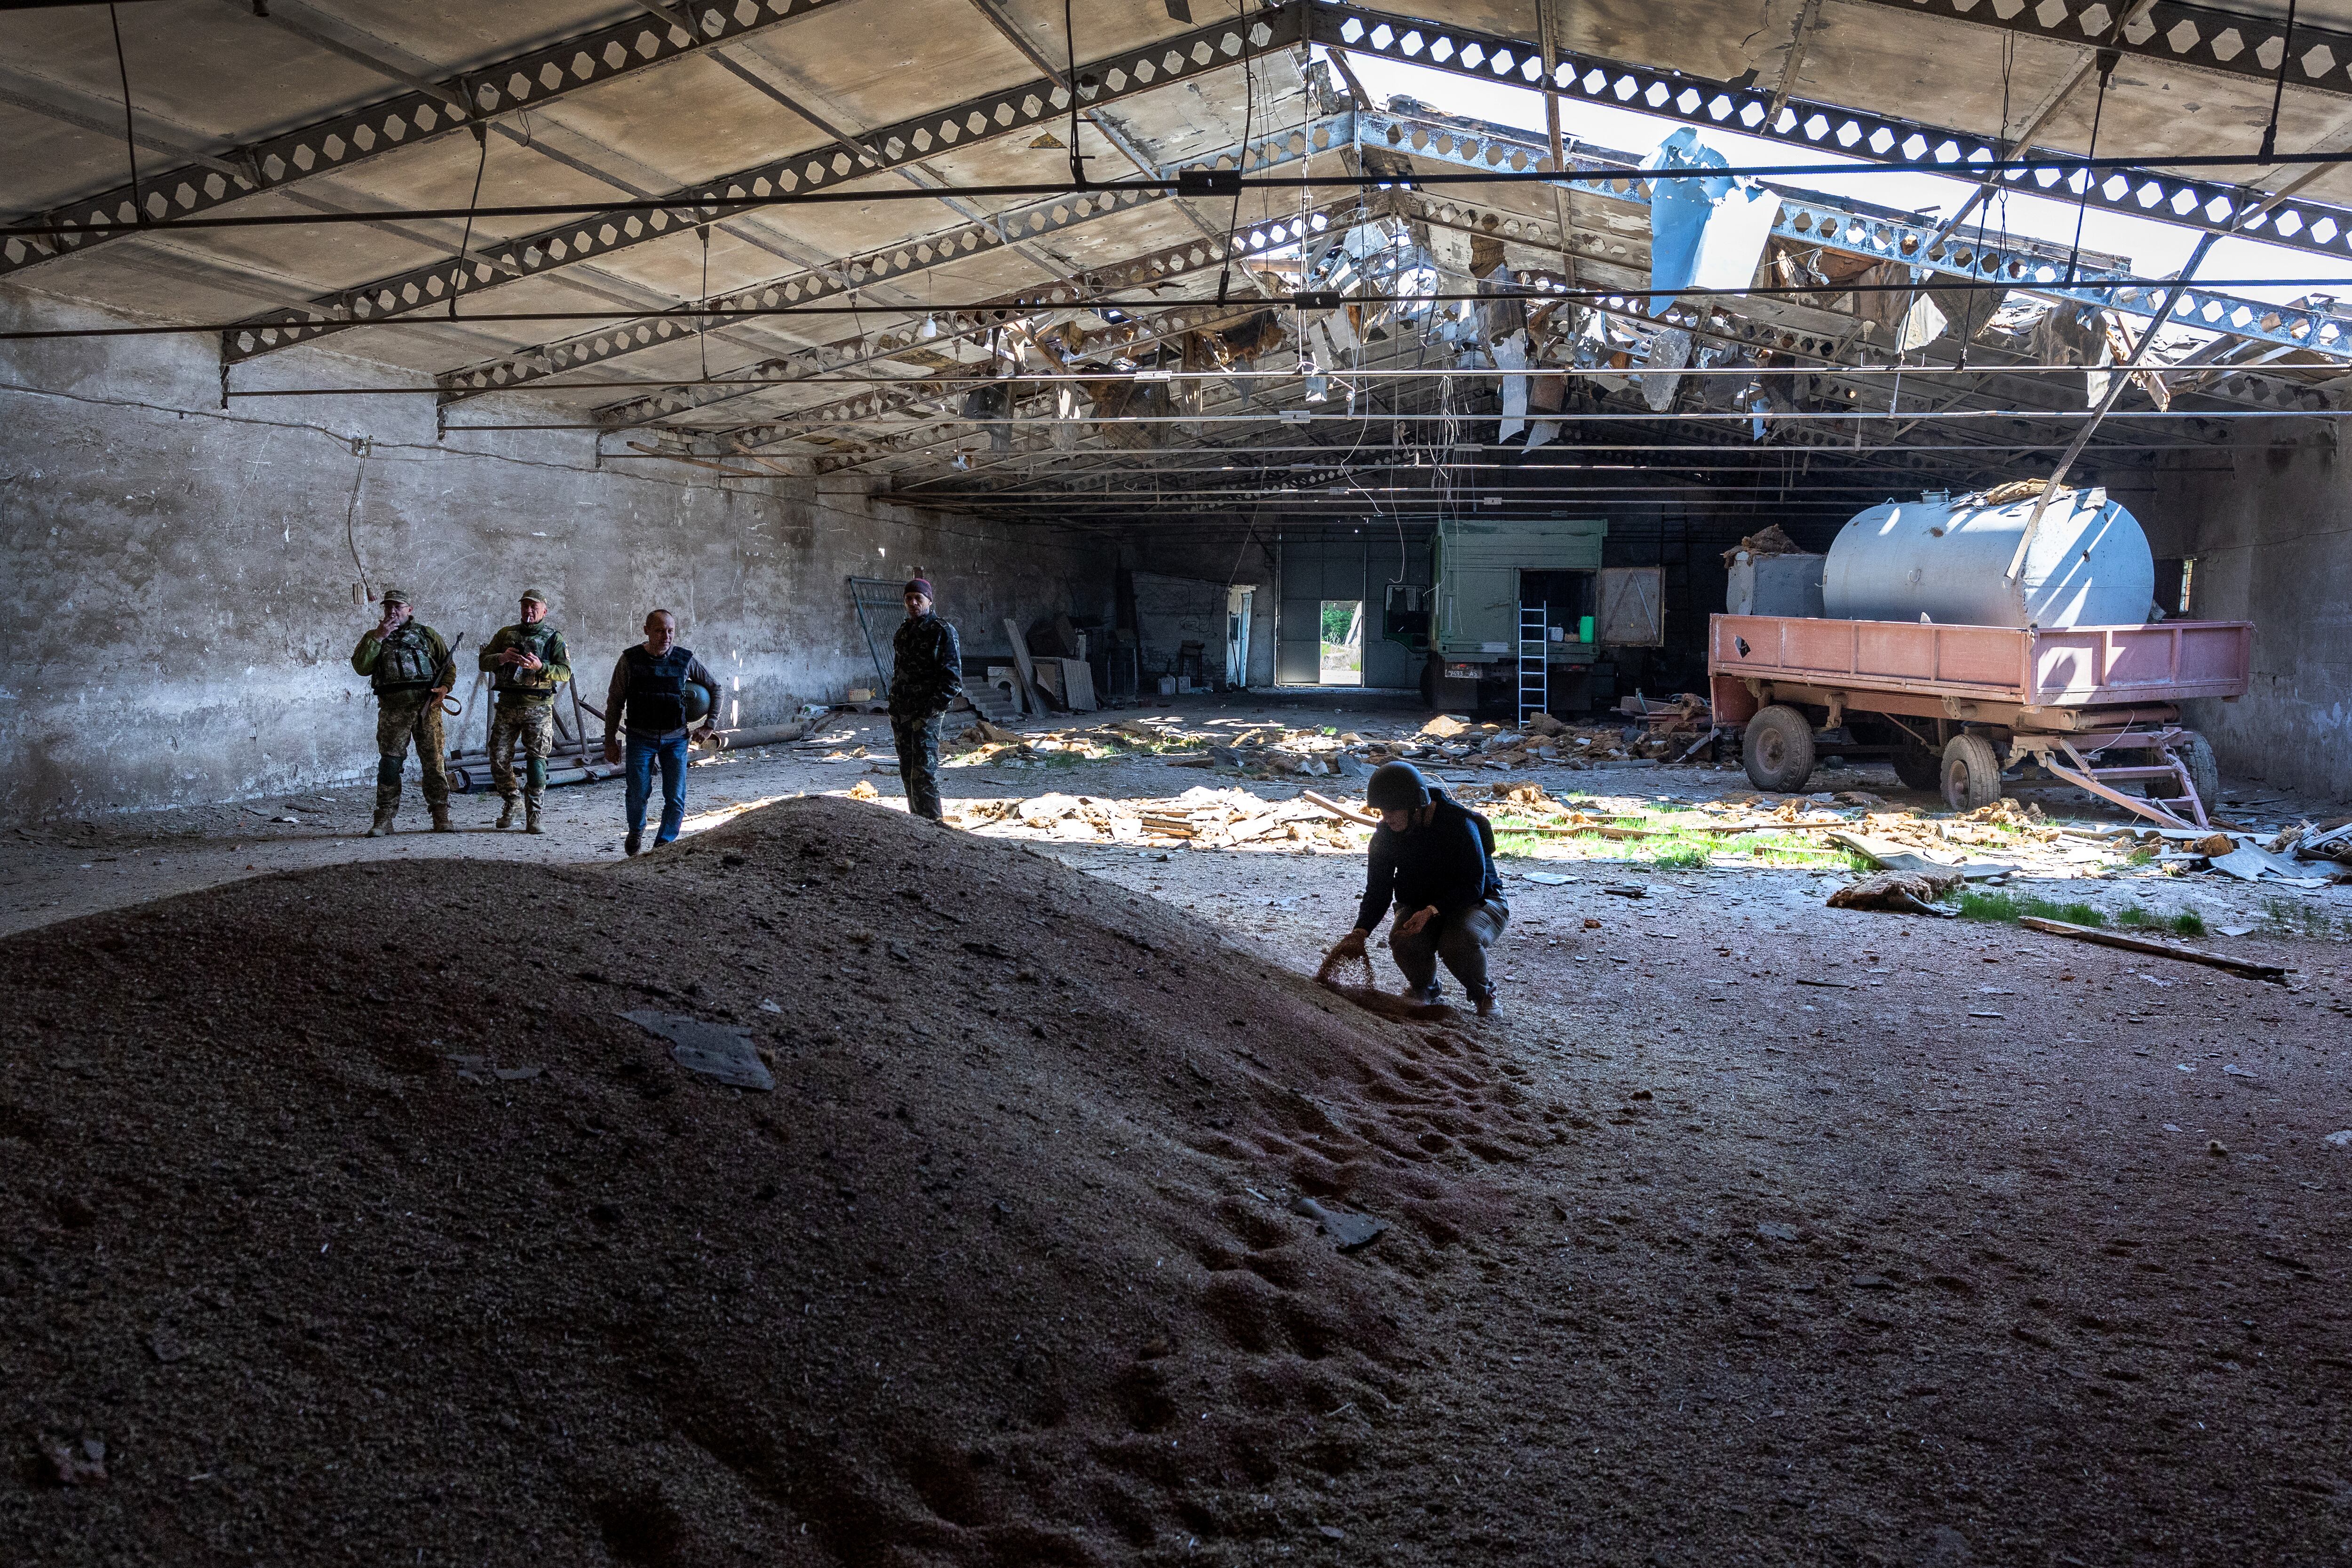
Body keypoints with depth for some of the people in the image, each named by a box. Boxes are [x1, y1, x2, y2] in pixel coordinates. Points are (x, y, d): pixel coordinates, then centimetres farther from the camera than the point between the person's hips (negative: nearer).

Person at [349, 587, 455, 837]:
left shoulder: (427, 635, 15)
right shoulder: (374, 637, 13)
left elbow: (449, 665, 17)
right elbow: (361, 667, -1)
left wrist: (444, 687, -2)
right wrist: (377, 638, -8)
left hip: (427, 706, 0)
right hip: (393, 709, 0)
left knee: (435, 762, -1)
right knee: (389, 764, -3)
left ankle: (441, 818, 5)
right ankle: (384, 819, 3)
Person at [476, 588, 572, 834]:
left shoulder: (553, 638, 5)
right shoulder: (506, 634, 13)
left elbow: (566, 672, -3)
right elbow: (483, 661, 10)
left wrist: (541, 667, -20)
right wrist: (502, 658, -11)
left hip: (538, 708, -3)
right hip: (507, 706, 3)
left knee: (536, 762, -8)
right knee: (498, 759, 2)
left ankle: (533, 816, -5)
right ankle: (512, 803, 24)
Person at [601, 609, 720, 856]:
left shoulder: (686, 660, 0)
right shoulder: (630, 660, -3)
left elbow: (714, 687, 15)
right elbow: (615, 703, 3)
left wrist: (709, 724, 9)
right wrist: (610, 742, 2)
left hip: (676, 739, 1)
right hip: (641, 738, -1)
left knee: (676, 798, -6)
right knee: (638, 793, -5)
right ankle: (636, 831, 26)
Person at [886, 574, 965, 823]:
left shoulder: (943, 632, -6)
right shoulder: (904, 630, 16)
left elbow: (953, 678, -10)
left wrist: (933, 708, -16)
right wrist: (894, 705, 14)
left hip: (926, 713, -7)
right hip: (901, 712, 7)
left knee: (924, 770, -13)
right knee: (907, 771, 11)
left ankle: (932, 820, -12)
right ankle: (916, 818, 18)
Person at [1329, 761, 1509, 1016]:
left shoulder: (1459, 823, -24)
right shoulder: (1385, 834, -8)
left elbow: (1473, 885, -24)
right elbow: (1377, 890, -5)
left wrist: (1431, 911, -37)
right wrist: (1360, 933, -22)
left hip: (1477, 901, -4)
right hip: (1420, 904, 4)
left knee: (1460, 941, -36)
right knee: (1403, 941, -29)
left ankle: (1483, 993, -3)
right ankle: (1424, 987, 5)